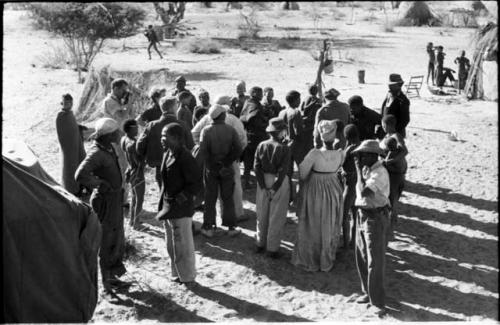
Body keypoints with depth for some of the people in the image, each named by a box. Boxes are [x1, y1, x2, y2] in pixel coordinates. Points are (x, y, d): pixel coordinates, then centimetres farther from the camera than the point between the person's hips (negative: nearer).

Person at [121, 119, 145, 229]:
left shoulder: (124, 139, -1)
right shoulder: (132, 144, -28)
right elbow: (140, 162, -26)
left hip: (130, 172, 9)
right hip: (137, 175, -9)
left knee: (134, 198, 25)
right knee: (139, 200, 8)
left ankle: (131, 221, 37)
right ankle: (136, 224, 20)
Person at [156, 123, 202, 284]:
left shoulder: (184, 157, -20)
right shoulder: (167, 154, 7)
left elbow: (196, 183, -19)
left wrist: (181, 198, -22)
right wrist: (163, 203, 11)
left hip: (180, 209, -9)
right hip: (168, 207, 9)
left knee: (182, 245, 5)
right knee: (171, 245, 20)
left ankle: (187, 277, 20)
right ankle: (177, 274, 35)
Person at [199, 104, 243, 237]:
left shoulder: (206, 131, -8)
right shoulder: (231, 130, -6)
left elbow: (203, 150, -16)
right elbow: (238, 150, -11)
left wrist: (210, 165, -7)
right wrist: (227, 162, -2)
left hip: (211, 168, 0)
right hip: (226, 169, 0)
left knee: (210, 198, 9)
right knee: (227, 198, 10)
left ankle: (208, 228, 13)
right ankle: (231, 227, 14)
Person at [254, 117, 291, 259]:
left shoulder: (261, 145, -2)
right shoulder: (284, 149, -13)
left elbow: (256, 166, -5)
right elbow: (282, 171, -18)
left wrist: (263, 187, -4)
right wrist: (274, 189, -13)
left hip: (264, 182, 4)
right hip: (279, 183, -4)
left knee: (262, 215, 17)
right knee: (276, 217, 6)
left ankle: (260, 243, 28)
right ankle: (272, 248, 11)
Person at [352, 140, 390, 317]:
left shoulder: (380, 172, -21)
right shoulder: (366, 169, 6)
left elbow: (364, 191, -31)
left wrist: (358, 169, -23)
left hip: (375, 218, -9)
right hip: (362, 216, 9)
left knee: (375, 262, -4)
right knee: (362, 259, 17)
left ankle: (377, 302, 5)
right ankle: (368, 292, 33)